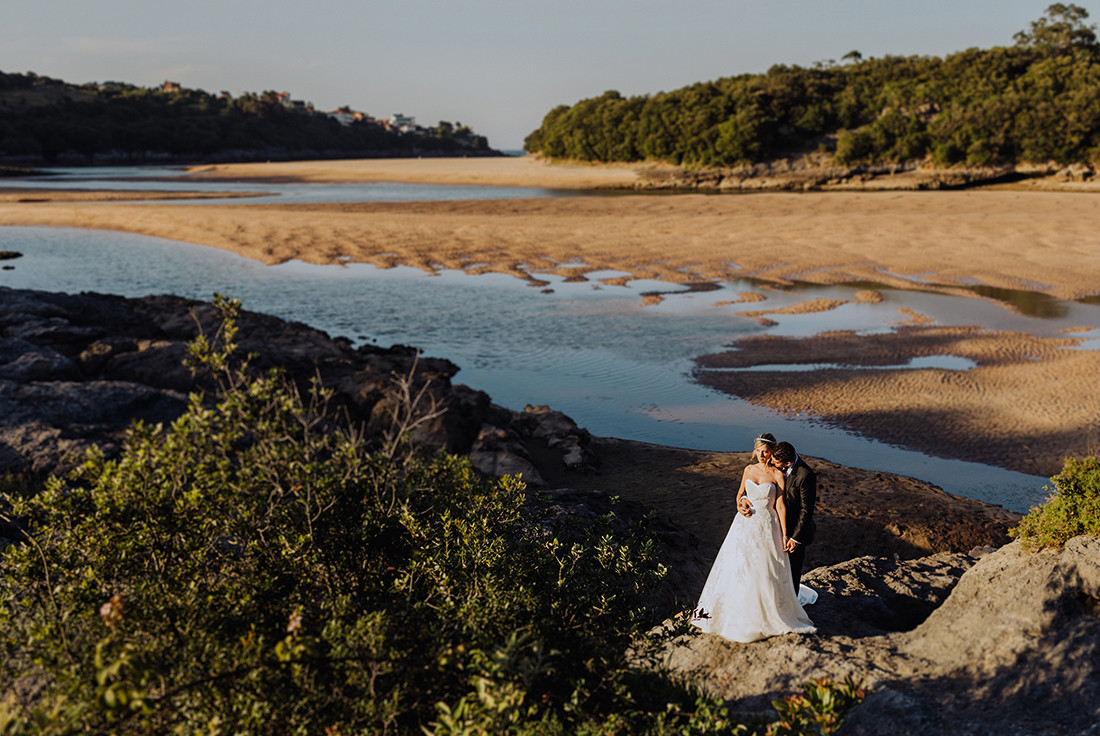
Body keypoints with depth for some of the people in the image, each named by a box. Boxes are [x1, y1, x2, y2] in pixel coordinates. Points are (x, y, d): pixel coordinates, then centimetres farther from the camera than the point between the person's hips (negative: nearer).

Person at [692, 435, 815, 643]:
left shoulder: (777, 474, -6)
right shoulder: (749, 469, 7)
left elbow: (780, 505, -8)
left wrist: (784, 534, -10)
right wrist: (739, 505, -4)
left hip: (766, 526, -4)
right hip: (745, 523, 4)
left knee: (765, 570, -2)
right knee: (737, 566, 5)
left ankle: (768, 615, 14)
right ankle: (738, 612, 20)